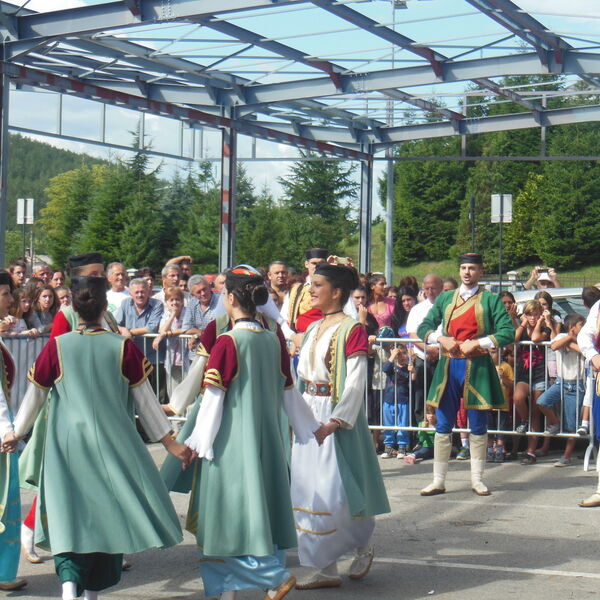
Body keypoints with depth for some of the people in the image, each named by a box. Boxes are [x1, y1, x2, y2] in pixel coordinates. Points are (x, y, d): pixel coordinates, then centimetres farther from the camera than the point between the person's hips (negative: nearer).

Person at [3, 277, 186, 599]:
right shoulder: (123, 347, -6)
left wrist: (16, 433, 20)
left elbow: (34, 396, 4)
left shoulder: (56, 347, -5)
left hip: (66, 446, 0)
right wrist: (169, 442, 10)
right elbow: (145, 400, 0)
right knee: (108, 515, 14)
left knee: (69, 515, 3)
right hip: (113, 444, 0)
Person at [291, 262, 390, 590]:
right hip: (309, 415, 8)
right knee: (308, 489, 6)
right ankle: (326, 568, 13)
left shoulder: (351, 329, -11)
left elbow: (355, 381, -16)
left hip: (336, 417, -8)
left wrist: (334, 422, -21)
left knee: (334, 491, -8)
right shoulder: (313, 329, 13)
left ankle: (363, 547, 19)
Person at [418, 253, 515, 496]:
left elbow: (508, 332, -6)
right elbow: (424, 327, 10)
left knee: (478, 426, 5)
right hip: (448, 366, 2)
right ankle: (438, 481, 8)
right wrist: (442, 339, -9)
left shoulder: (490, 300, 3)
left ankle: (477, 479, 15)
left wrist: (477, 343, -15)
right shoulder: (445, 298, 12)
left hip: (477, 367, -2)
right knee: (443, 426, 3)